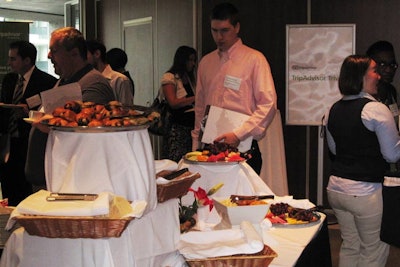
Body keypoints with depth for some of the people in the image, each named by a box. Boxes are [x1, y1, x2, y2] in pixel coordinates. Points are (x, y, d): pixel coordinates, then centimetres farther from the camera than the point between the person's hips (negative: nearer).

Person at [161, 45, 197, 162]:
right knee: (176, 163, -8)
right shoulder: (169, 77, -4)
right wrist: (195, 98, -15)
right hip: (177, 128, -7)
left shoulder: (190, 78, 19)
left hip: (191, 125, 7)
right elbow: (173, 103, -15)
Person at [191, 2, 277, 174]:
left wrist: (238, 135, -17)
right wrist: (196, 145, 13)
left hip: (242, 146, -4)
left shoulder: (254, 59, -2)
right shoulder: (206, 62, 13)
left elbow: (268, 105, -9)